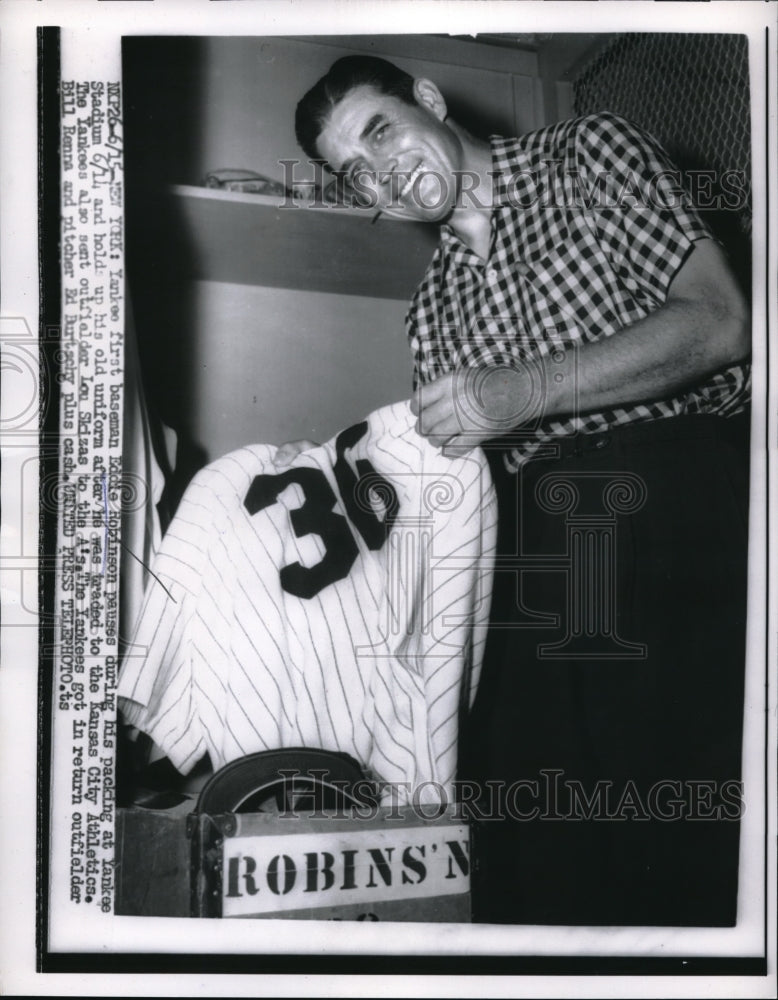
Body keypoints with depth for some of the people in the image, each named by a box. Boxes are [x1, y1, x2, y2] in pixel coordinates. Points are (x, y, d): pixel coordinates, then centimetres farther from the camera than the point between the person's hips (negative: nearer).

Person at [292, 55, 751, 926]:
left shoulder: (589, 153, 9)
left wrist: (527, 389, -11)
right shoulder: (433, 307, 22)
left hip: (683, 502, -4)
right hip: (536, 551, 5)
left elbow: (720, 322, -4)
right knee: (524, 866, -1)